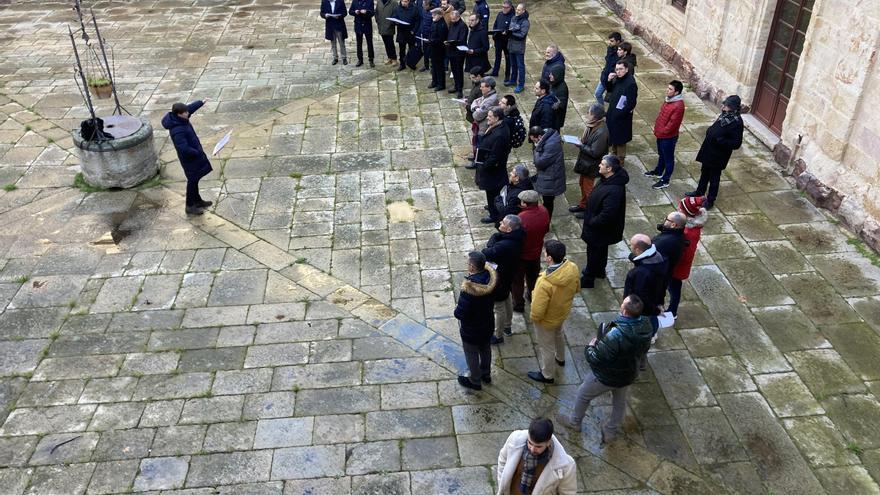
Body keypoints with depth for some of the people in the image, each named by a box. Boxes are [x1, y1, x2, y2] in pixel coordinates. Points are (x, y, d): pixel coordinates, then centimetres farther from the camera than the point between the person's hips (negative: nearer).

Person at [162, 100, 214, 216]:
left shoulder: (181, 119, -5)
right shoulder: (177, 131, -33)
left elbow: (191, 107, 16)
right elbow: (184, 149, -35)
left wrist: (201, 102, 27)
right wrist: (199, 153, -23)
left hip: (194, 155, 9)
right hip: (189, 158, -9)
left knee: (195, 179, 23)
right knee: (192, 181, 6)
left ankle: (197, 200, 40)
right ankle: (190, 206, 21)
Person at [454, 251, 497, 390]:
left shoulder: (469, 288, -39)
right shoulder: (490, 277, -17)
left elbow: (461, 314, -30)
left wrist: (456, 310, -10)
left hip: (471, 329, -6)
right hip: (488, 324, 7)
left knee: (471, 354, 19)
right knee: (485, 348, 29)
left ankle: (475, 381, 40)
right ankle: (486, 374, 51)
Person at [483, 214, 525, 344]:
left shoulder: (504, 246, -40)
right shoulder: (514, 238, -11)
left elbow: (485, 254, -30)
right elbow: (496, 236, 0)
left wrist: (489, 248, -13)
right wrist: (491, 247, -16)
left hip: (499, 281, -9)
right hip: (507, 276, 9)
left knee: (499, 308, 12)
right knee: (507, 302, 29)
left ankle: (498, 336, 32)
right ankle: (507, 327, 51)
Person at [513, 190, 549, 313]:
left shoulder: (522, 218, -36)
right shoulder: (543, 211, -15)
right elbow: (546, 229, 1)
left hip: (522, 255, -6)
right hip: (536, 252, 6)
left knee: (517, 280, 16)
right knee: (533, 276, 28)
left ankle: (518, 304, 29)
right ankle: (533, 296, 49)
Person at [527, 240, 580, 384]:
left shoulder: (545, 282, -43)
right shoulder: (572, 268, -23)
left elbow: (538, 310, -30)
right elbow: (576, 289, -1)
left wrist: (532, 317, -8)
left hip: (547, 320, -7)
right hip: (563, 312, 7)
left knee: (546, 346, 19)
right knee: (558, 334, 36)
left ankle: (547, 375, 43)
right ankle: (560, 358, 63)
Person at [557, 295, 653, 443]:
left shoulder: (615, 335, -43)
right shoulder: (645, 326, -20)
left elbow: (595, 358, -31)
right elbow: (644, 348, 1)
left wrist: (590, 347, -11)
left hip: (606, 377, -5)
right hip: (629, 374, 6)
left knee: (583, 395, 23)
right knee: (620, 403, 29)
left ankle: (574, 422, 47)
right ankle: (611, 432, 50)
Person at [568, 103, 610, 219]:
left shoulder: (601, 132, -31)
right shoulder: (592, 125, -4)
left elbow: (595, 152, -28)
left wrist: (581, 146, -24)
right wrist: (580, 142, -5)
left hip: (591, 165, -9)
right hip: (585, 161, 9)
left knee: (588, 187, 8)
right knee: (582, 183, 24)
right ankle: (582, 205, 43)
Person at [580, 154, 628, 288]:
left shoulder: (614, 190, -37)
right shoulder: (607, 179, -6)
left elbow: (607, 214, -36)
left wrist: (592, 222, -21)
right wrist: (591, 220, 10)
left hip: (600, 228, -9)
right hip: (600, 227, 9)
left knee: (594, 252, 9)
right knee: (601, 249, 28)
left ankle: (588, 279, 26)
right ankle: (599, 271, 49)